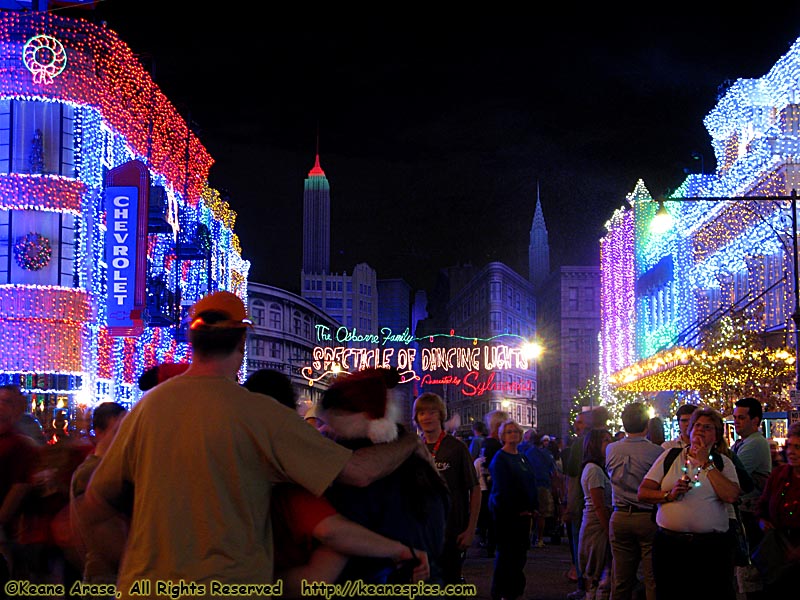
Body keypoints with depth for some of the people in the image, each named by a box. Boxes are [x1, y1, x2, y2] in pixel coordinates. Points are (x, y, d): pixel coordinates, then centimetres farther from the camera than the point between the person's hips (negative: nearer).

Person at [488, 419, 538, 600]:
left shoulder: (522, 458, 15)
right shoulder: (500, 458, -8)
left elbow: (531, 483, 14)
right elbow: (500, 488, -14)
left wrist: (534, 507, 2)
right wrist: (515, 510, -15)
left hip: (523, 512, 7)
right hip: (506, 513, -7)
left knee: (520, 552, 9)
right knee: (506, 553, -1)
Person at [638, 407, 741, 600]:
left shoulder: (723, 463, 7)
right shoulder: (669, 456, 11)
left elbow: (731, 496, -12)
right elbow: (643, 492, 7)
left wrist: (705, 464, -7)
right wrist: (669, 495, -11)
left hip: (711, 547, -1)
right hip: (669, 544, 1)